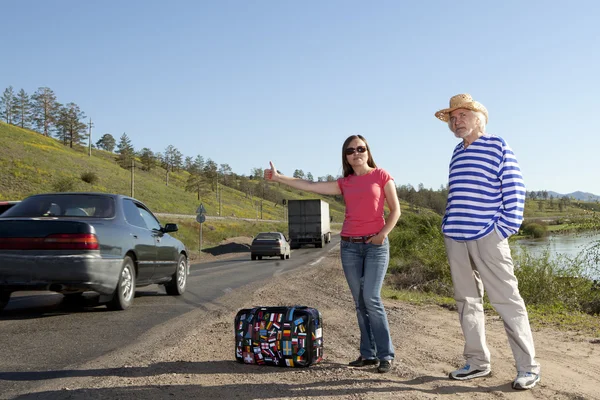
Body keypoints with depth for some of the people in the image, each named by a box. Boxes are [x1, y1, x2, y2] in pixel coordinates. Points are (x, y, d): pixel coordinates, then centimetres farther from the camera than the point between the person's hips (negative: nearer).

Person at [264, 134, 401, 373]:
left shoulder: (381, 175, 1)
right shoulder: (344, 183, 10)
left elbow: (395, 210, 2)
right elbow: (310, 186, 7)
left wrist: (383, 234, -13)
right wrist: (278, 177, 2)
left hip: (376, 244, -4)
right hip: (349, 246, 4)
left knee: (371, 298, -13)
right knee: (359, 302, 4)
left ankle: (386, 355, -4)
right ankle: (368, 354, 11)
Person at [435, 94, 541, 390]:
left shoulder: (498, 147, -2)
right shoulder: (457, 153, 16)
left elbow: (514, 189, -6)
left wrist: (507, 227, -11)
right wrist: (450, 224, 15)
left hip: (486, 236, -6)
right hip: (454, 237, 7)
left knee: (506, 300, -4)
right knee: (466, 301, 9)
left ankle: (528, 367, 4)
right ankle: (477, 362, 18)